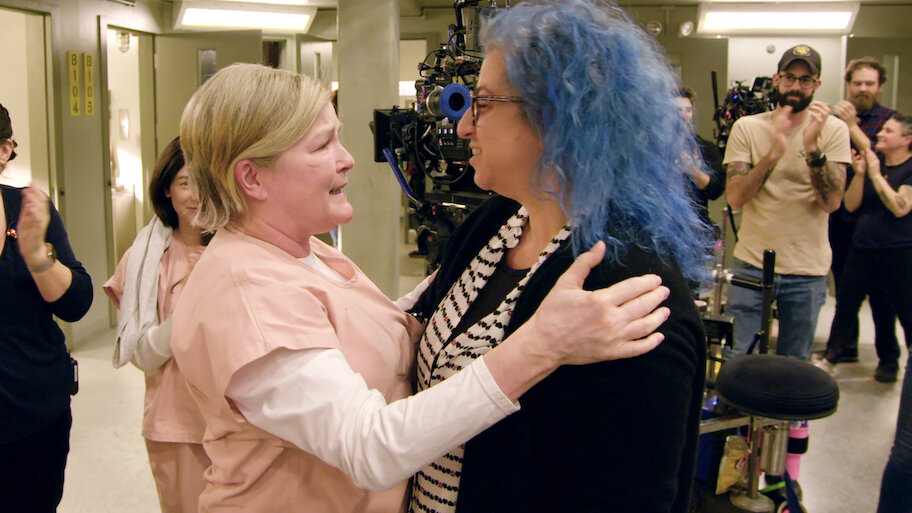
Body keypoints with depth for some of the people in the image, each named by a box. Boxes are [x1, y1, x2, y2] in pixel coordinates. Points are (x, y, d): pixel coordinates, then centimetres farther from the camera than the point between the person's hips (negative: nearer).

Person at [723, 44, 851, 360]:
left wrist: (812, 146, -25)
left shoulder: (834, 130, -2)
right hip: (751, 263, 0)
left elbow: (831, 202, -13)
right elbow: (734, 198, -12)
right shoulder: (747, 127, -1)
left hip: (807, 271, 0)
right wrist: (774, 153, -25)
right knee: (735, 360, 3)